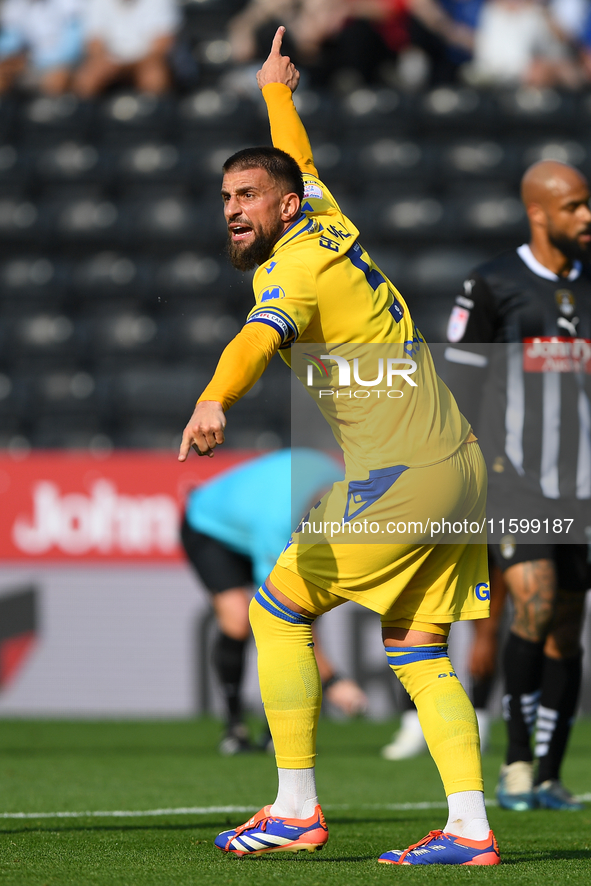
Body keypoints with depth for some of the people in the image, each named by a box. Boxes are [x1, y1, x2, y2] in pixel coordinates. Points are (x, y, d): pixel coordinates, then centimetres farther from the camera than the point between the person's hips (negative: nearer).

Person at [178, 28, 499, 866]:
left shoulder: (294, 268, -11)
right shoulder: (327, 224, 14)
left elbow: (260, 337, -34)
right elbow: (299, 161, 37)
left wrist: (214, 401, -53)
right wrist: (276, 90, 57)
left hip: (397, 479, -9)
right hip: (456, 464, 9)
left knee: (278, 610, 1)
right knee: (417, 650, 7)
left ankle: (297, 811, 2)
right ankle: (471, 829, -2)